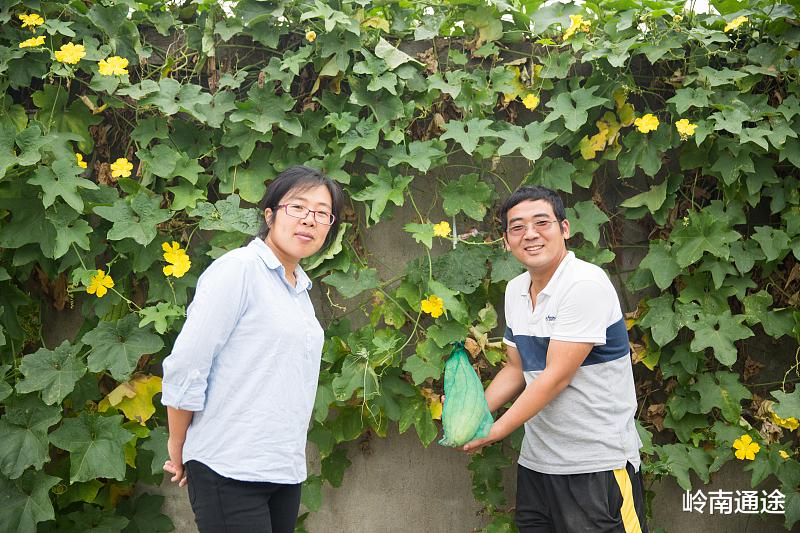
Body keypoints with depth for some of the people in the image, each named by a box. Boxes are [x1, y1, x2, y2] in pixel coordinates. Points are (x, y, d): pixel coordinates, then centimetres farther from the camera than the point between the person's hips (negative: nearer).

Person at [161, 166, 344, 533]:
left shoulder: (300, 289, 14)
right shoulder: (238, 269, -10)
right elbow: (183, 368, -13)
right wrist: (177, 450, -5)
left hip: (286, 471, 7)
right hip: (229, 472, -7)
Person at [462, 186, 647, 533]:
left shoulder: (585, 284, -18)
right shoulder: (515, 290, 8)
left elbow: (556, 377, -20)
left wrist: (494, 432, -15)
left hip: (598, 465, -7)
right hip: (535, 463, 7)